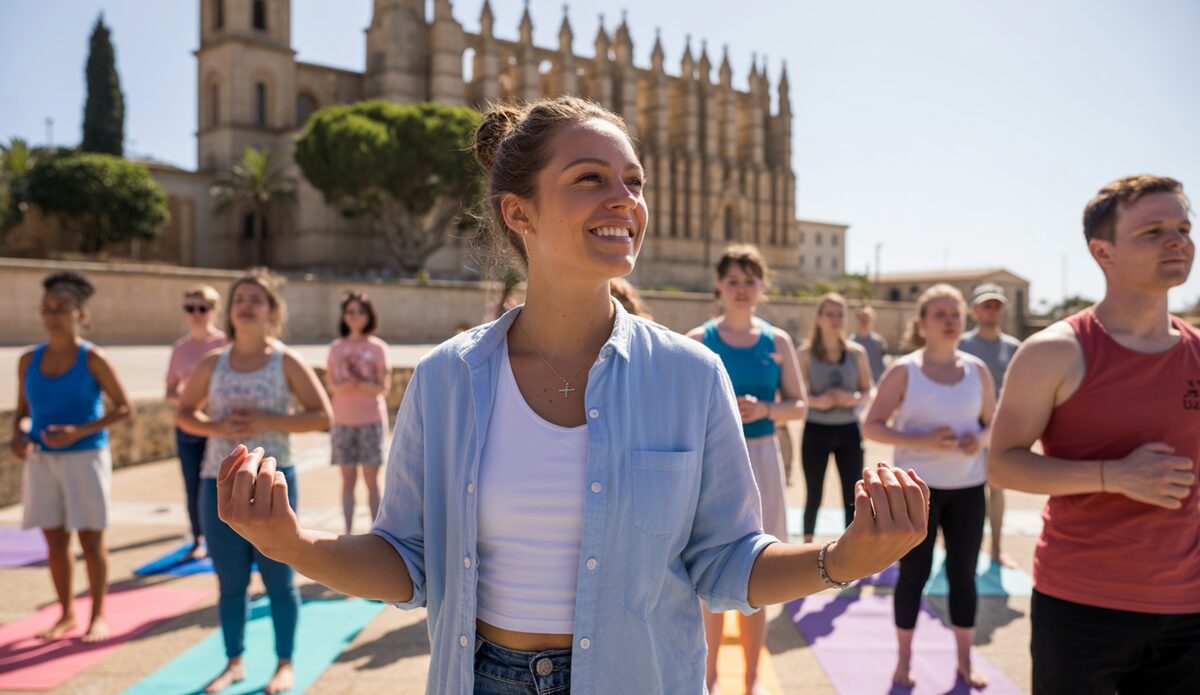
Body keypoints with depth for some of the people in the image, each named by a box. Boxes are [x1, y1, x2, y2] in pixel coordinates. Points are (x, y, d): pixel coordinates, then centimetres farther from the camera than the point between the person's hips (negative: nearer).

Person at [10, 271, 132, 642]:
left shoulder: (92, 359, -9)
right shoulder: (29, 360, 5)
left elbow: (124, 408, -7)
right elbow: (22, 410, 14)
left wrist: (79, 432, -18)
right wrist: (18, 434, -8)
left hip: (85, 457, -4)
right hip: (42, 459, 4)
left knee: (91, 539, 3)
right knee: (55, 540, 11)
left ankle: (98, 615, 17)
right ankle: (66, 614, 25)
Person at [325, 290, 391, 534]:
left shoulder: (377, 347, 0)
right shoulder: (336, 347, 8)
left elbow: (384, 387, -4)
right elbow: (329, 383, 7)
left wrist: (360, 384, -21)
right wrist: (342, 386, -15)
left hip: (371, 420, -2)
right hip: (343, 420, 2)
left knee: (371, 479, -1)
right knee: (347, 479, 3)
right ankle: (348, 531, 7)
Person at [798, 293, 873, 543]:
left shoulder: (857, 352, 2)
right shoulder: (806, 353, -4)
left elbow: (867, 392, 6)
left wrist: (853, 398, -15)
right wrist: (816, 401, -24)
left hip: (849, 431, 2)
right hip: (816, 431, -1)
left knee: (852, 497, 1)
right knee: (813, 496, 9)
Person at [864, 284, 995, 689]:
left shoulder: (977, 371, 3)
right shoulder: (903, 371, -7)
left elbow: (994, 423, 13)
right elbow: (872, 426, -8)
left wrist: (981, 440, -11)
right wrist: (921, 441, -21)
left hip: (967, 487, 3)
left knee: (963, 573, 9)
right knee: (913, 574, 4)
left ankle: (964, 661, 25)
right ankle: (904, 661, 20)